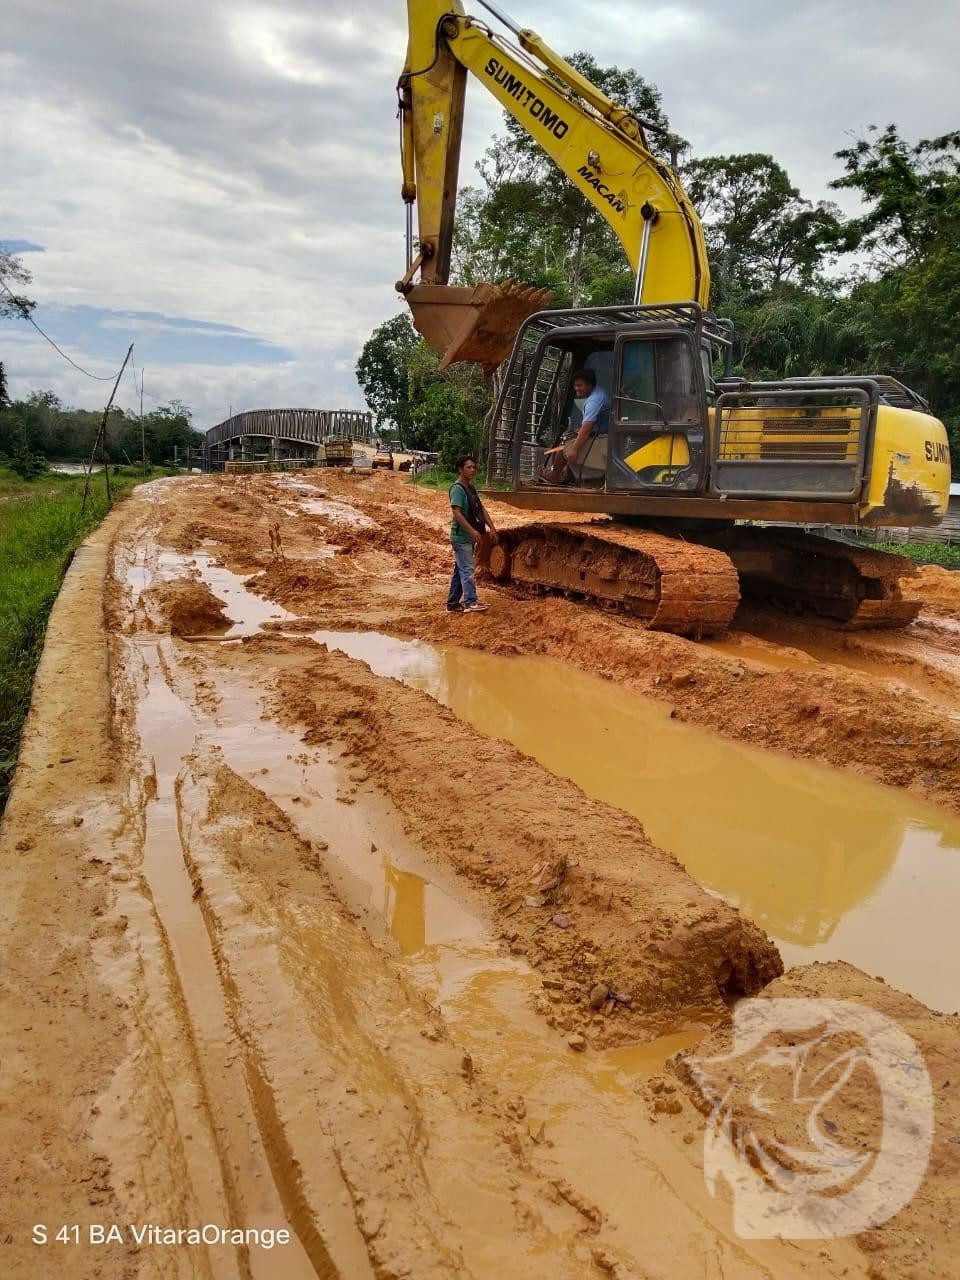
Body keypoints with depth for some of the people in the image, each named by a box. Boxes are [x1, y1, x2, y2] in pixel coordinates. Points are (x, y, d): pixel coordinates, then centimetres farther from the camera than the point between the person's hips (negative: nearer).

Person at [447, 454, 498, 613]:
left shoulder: (471, 488, 15)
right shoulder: (457, 488, -14)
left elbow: (481, 509, 17)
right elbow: (456, 513, -23)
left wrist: (491, 527, 8)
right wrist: (472, 531, -29)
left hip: (469, 537, 9)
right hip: (461, 537, -9)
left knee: (460, 570, 11)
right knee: (467, 570, -9)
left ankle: (452, 604, 16)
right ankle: (470, 602, -8)